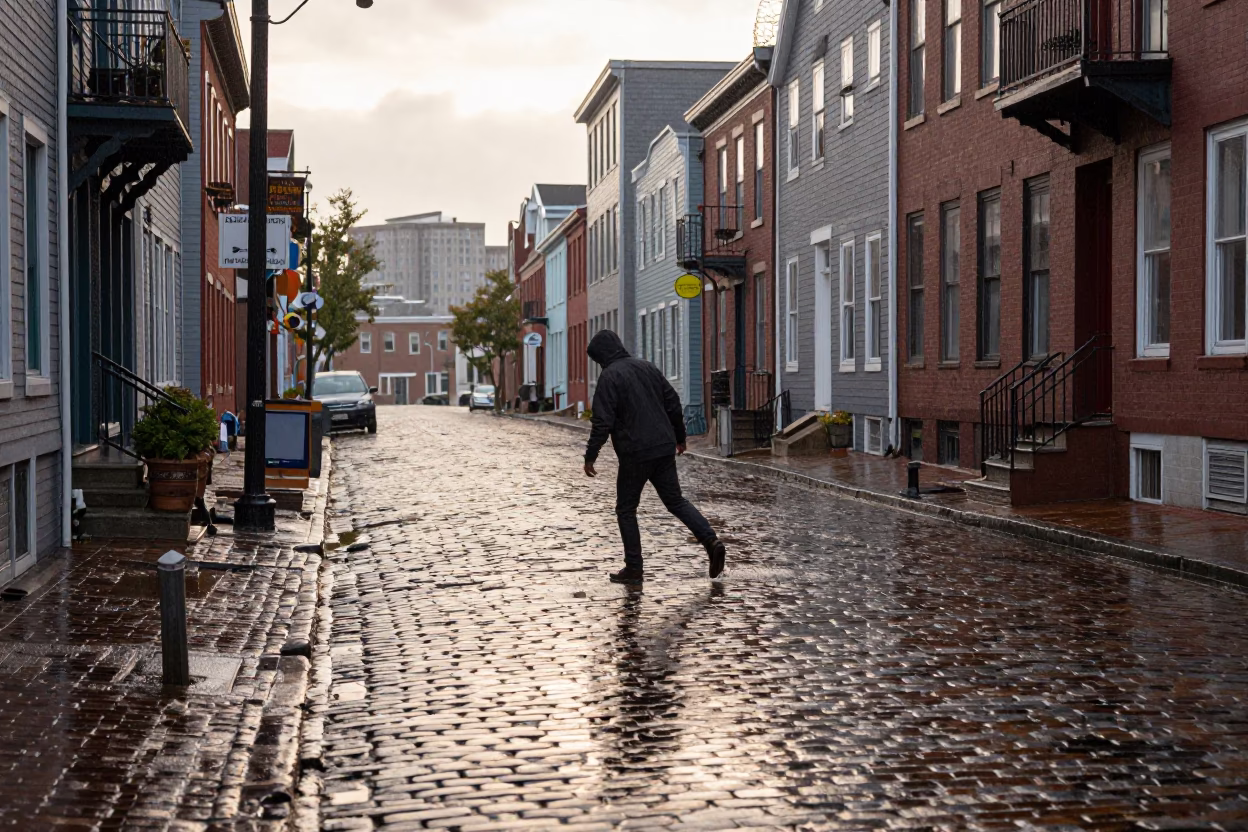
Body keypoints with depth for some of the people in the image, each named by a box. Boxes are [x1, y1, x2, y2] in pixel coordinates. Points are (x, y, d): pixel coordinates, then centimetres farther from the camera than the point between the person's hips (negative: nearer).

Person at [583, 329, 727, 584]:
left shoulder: (609, 377, -10)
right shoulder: (647, 368, 12)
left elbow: (602, 421, -16)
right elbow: (673, 403, 14)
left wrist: (590, 456, -11)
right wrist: (680, 436, 25)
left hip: (635, 453, -6)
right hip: (664, 448, 6)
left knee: (626, 509, 7)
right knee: (675, 501, 13)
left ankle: (633, 568, 7)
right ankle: (711, 541, -5)